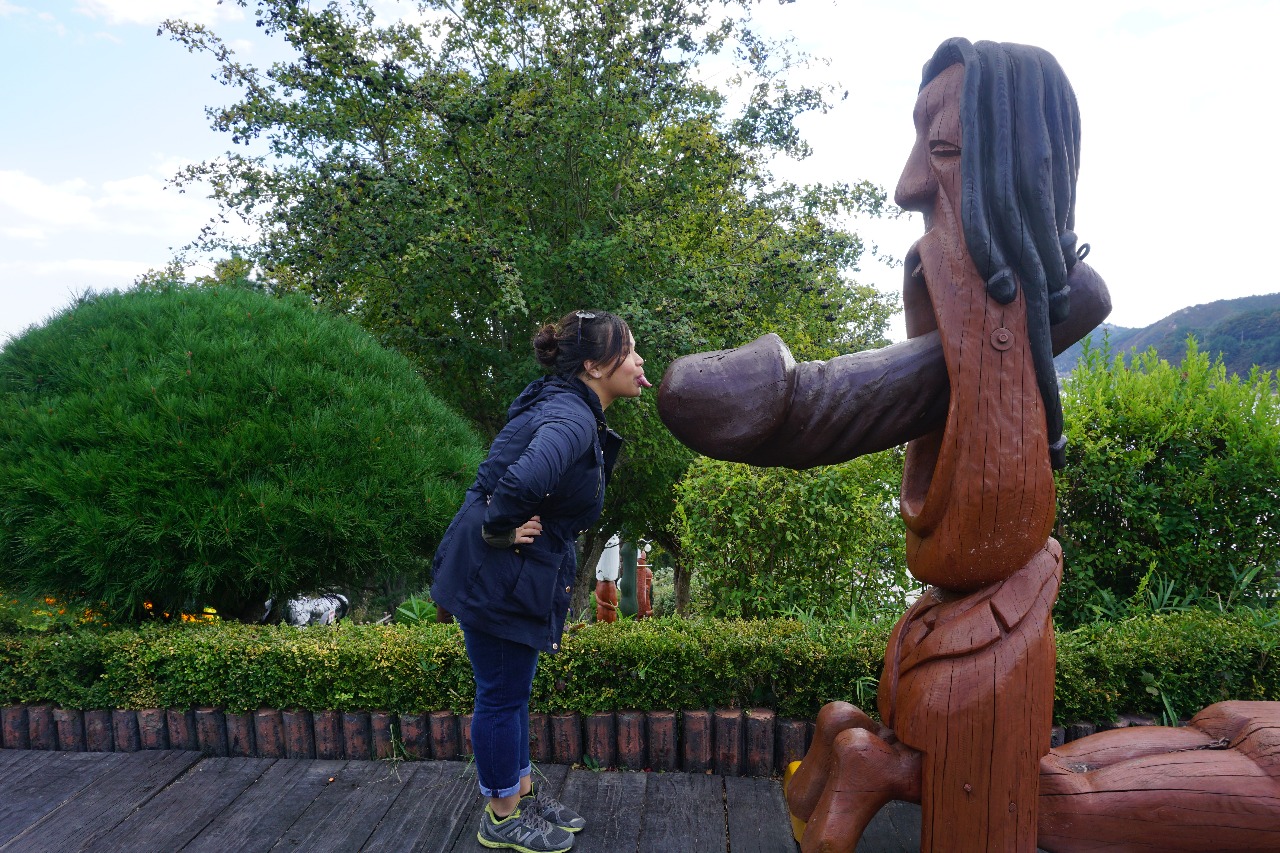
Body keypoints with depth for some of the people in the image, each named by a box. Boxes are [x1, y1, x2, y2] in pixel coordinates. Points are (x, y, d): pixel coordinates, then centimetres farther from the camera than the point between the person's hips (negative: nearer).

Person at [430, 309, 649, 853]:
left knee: (513, 690, 22)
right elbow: (527, 478, -46)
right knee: (502, 695, 8)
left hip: (520, 574, 10)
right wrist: (501, 530, -29)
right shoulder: (571, 417, -24)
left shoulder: (574, 410, 7)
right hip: (496, 574, -10)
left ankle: (522, 792, 41)